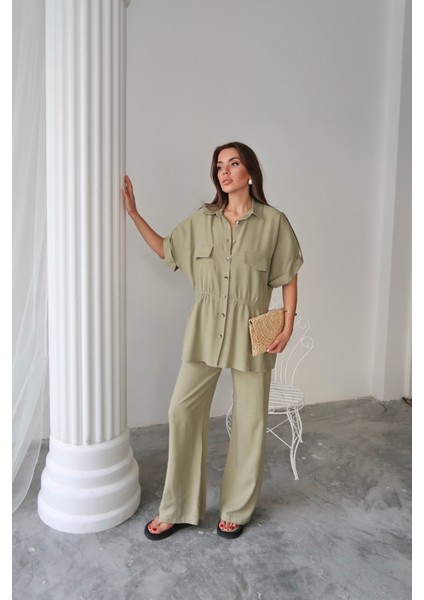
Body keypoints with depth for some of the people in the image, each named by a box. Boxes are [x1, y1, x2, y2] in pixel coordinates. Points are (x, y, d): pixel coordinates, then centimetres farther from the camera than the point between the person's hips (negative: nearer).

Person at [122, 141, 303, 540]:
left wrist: (288, 325, -8)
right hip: (206, 328, 3)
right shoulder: (202, 220, 7)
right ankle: (177, 510, 18)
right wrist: (134, 214, 12)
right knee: (182, 409, 0)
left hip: (251, 331, -2)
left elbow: (288, 278, 0)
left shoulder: (273, 222, -3)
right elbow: (166, 250, 17)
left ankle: (236, 510, 27)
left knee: (249, 419, 6)